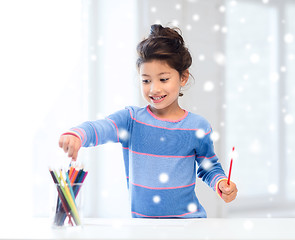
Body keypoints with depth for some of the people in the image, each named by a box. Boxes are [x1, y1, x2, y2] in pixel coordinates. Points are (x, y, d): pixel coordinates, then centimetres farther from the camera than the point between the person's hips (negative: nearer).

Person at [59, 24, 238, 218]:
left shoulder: (198, 127, 3)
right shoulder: (131, 119, 1)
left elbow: (209, 167, 16)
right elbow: (99, 129, -17)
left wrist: (221, 183, -5)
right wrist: (76, 135, -38)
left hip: (187, 219, 0)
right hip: (141, 220, 0)